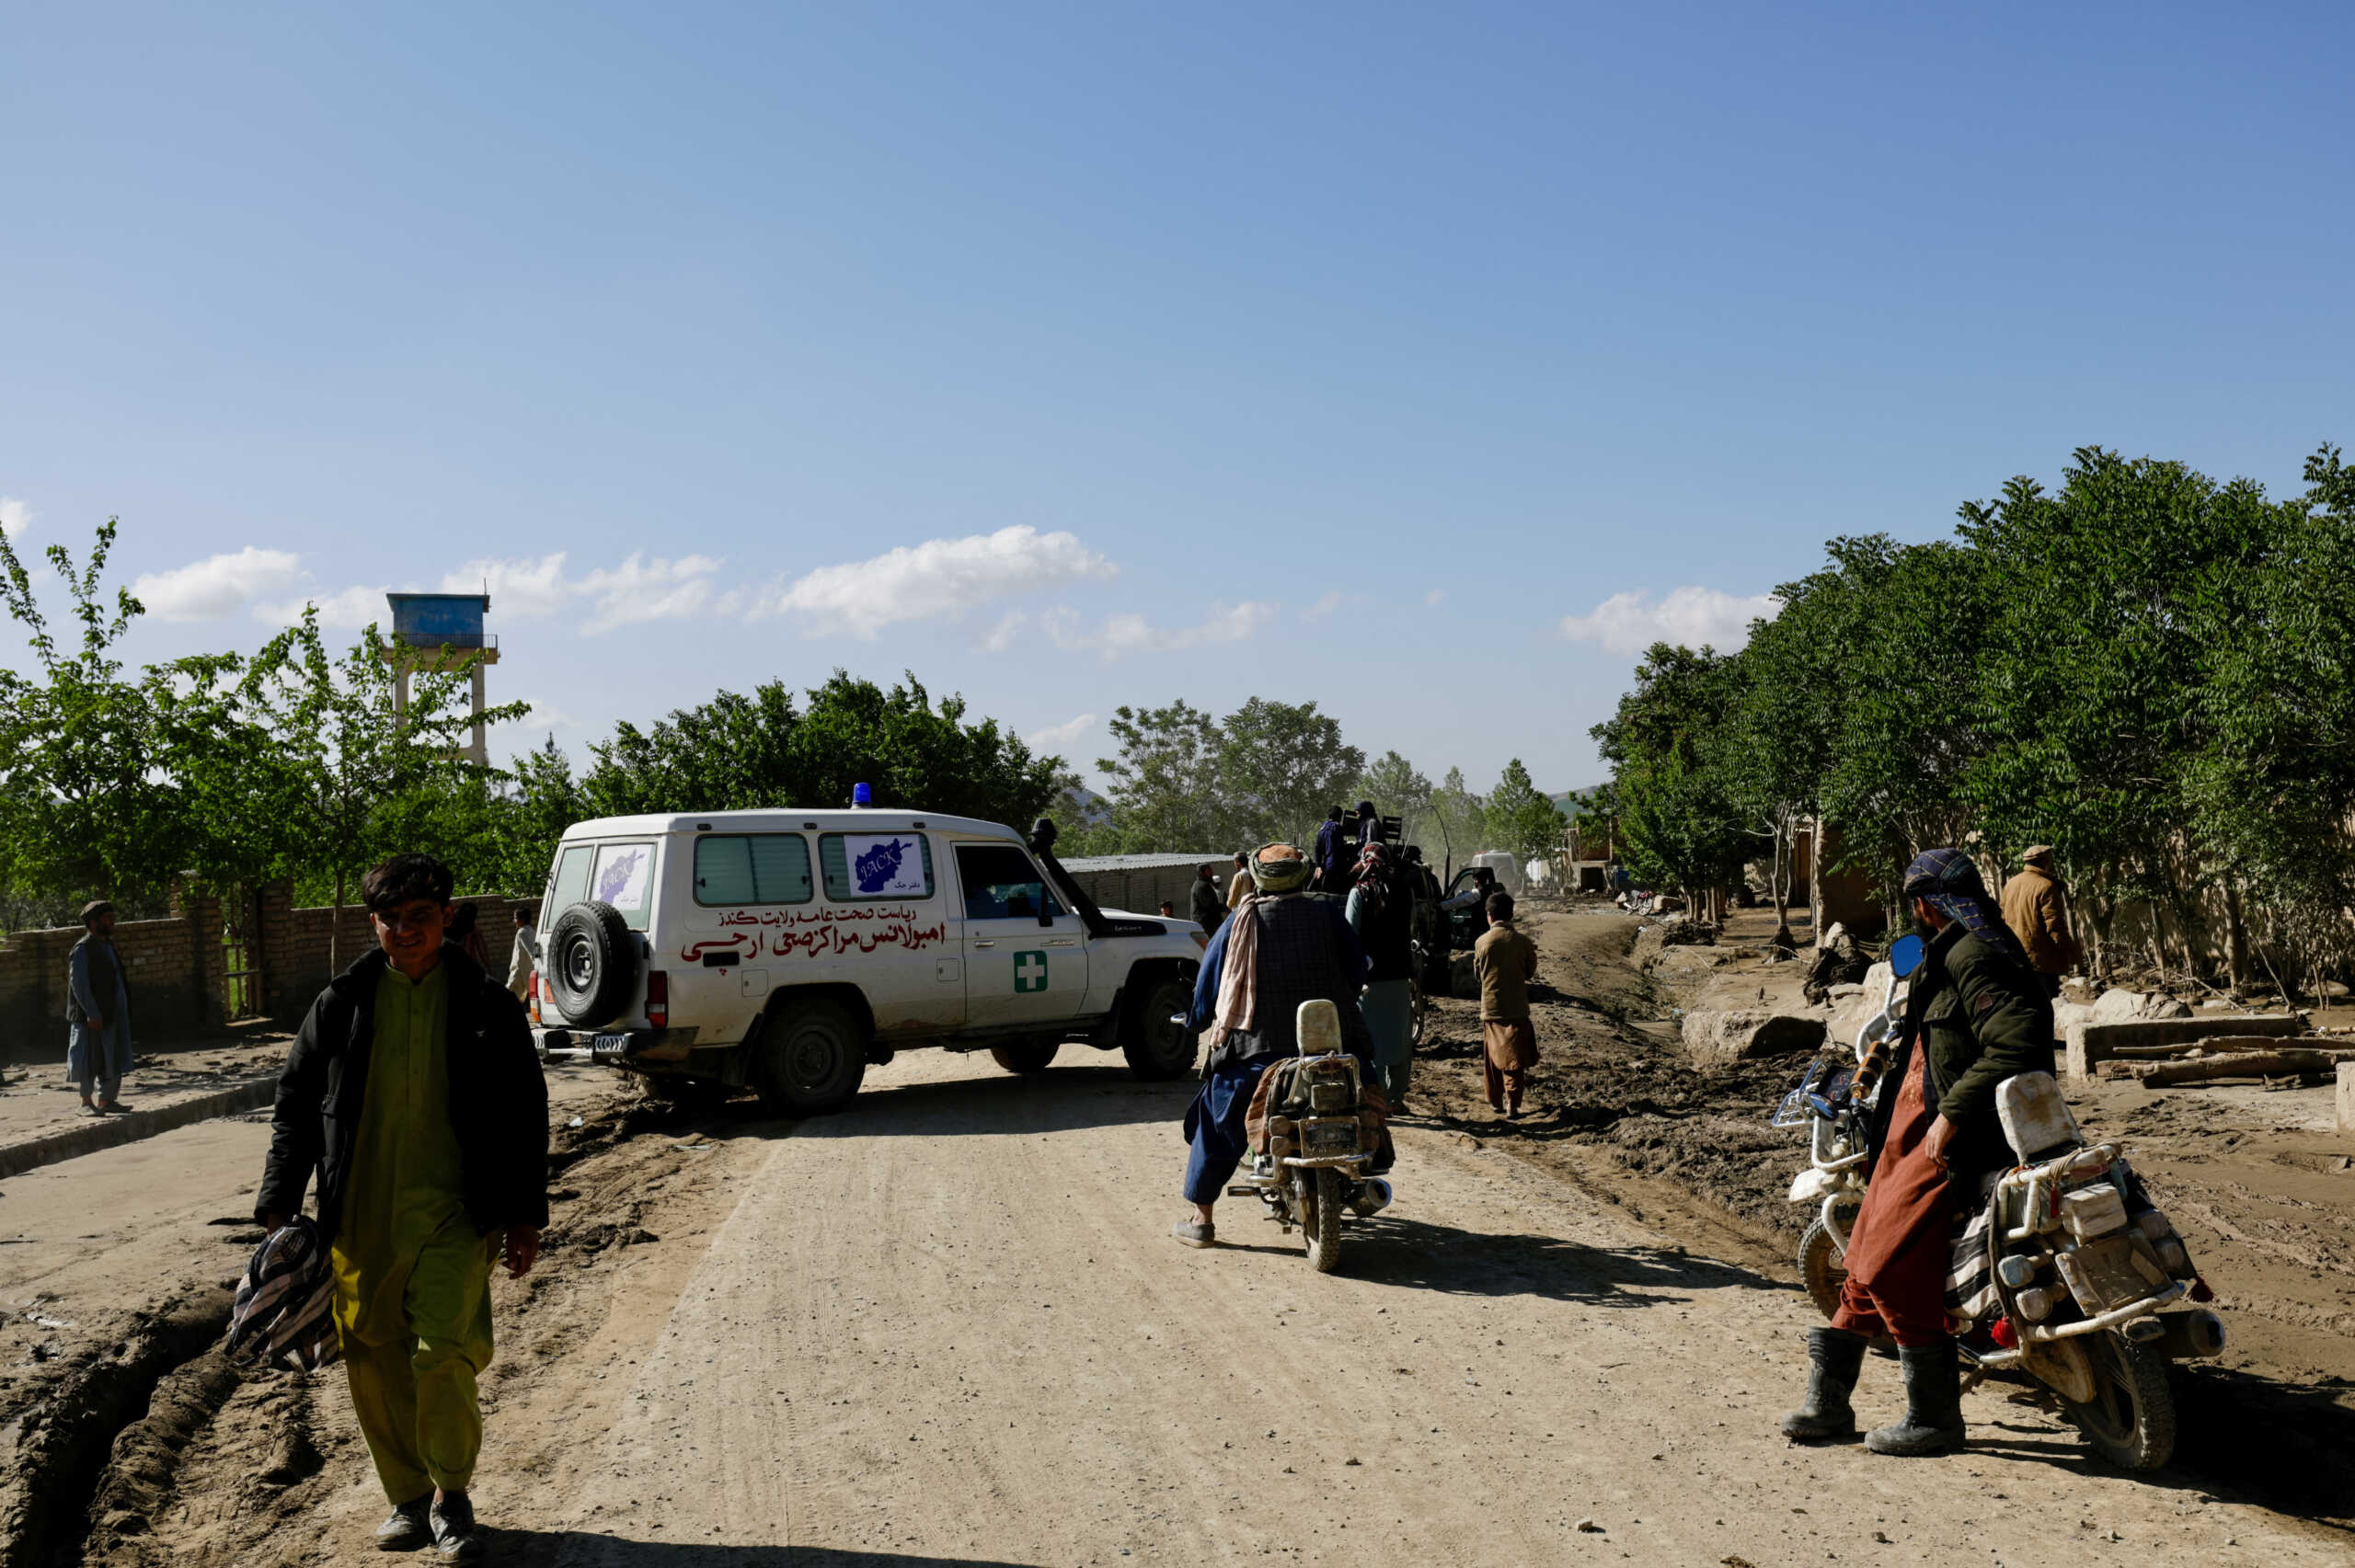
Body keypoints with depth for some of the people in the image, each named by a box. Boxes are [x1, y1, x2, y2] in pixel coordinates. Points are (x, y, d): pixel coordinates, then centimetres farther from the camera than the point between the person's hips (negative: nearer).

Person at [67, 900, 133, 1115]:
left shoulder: (108, 946, 16)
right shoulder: (82, 949, -11)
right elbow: (79, 984, -17)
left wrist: (124, 1012, 16)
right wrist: (92, 1014, -23)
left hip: (114, 1015, 8)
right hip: (93, 1016, -8)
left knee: (113, 1058, 10)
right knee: (90, 1058, -2)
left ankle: (106, 1100, 17)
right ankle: (86, 1103, 6)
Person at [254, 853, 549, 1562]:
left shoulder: (486, 1006, 2)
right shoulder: (342, 1003, 6)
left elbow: (525, 1115, 7)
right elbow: (296, 1104, 12)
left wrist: (525, 1214, 4)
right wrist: (278, 1206, 6)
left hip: (454, 1212, -2)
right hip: (359, 1217, 3)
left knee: (444, 1353, -13)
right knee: (373, 1359, 6)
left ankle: (451, 1495, 9)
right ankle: (408, 1496, 25)